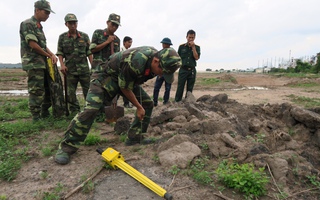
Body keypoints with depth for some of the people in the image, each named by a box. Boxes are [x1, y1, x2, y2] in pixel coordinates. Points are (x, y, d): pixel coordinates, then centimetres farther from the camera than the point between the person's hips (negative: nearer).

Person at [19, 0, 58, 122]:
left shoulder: (39, 26, 20)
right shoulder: (27, 24, -7)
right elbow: (32, 44, -15)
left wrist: (52, 55, -1)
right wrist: (49, 56, -5)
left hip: (43, 63, 9)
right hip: (33, 63, -9)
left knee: (49, 89, 12)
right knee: (37, 92, -8)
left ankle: (45, 114, 23)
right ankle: (36, 118, 0)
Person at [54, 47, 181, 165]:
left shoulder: (158, 57, -13)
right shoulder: (134, 63, -40)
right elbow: (124, 88, -23)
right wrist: (139, 107, -15)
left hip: (127, 78, 8)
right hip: (106, 76, -8)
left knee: (147, 104, 2)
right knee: (91, 109, -24)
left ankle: (134, 137, 11)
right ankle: (66, 147, -11)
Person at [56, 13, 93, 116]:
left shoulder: (84, 36, 6)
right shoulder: (62, 37, 7)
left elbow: (89, 52, 5)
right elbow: (60, 53, 8)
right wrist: (62, 64, -7)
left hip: (84, 69, 0)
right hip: (70, 70, 1)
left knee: (88, 90, 0)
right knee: (71, 92, 5)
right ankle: (75, 112, 16)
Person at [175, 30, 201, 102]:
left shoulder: (197, 47, 8)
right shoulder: (181, 46, 6)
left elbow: (196, 57, -5)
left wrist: (193, 47, -8)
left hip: (192, 70, 1)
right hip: (183, 70, -1)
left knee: (190, 89, 6)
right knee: (180, 88, -4)